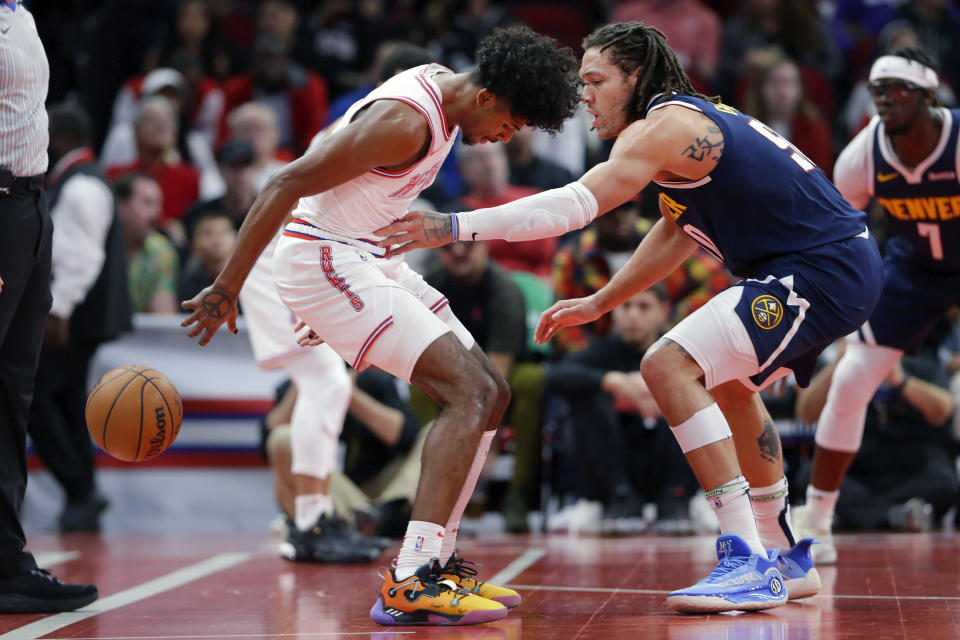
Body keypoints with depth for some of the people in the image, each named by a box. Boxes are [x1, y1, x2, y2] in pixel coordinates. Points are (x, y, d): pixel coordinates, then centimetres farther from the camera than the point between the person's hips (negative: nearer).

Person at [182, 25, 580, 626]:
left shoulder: (443, 86, 6)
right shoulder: (406, 121, -24)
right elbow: (287, 185, -24)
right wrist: (227, 290, -21)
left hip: (368, 259, 10)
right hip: (322, 260, -10)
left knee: (491, 394, 9)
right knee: (471, 391, -19)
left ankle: (437, 561, 14)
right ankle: (410, 585, -24)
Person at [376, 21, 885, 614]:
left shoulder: (665, 125, -14)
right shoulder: (692, 122, 17)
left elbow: (574, 205, -25)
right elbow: (677, 234, 29)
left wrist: (454, 227, -26)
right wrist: (599, 303, 29)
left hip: (823, 271, -11)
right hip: (845, 261, 11)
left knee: (670, 367, -18)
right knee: (728, 383, 29)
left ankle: (748, 563, -20)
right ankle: (787, 560, 37)